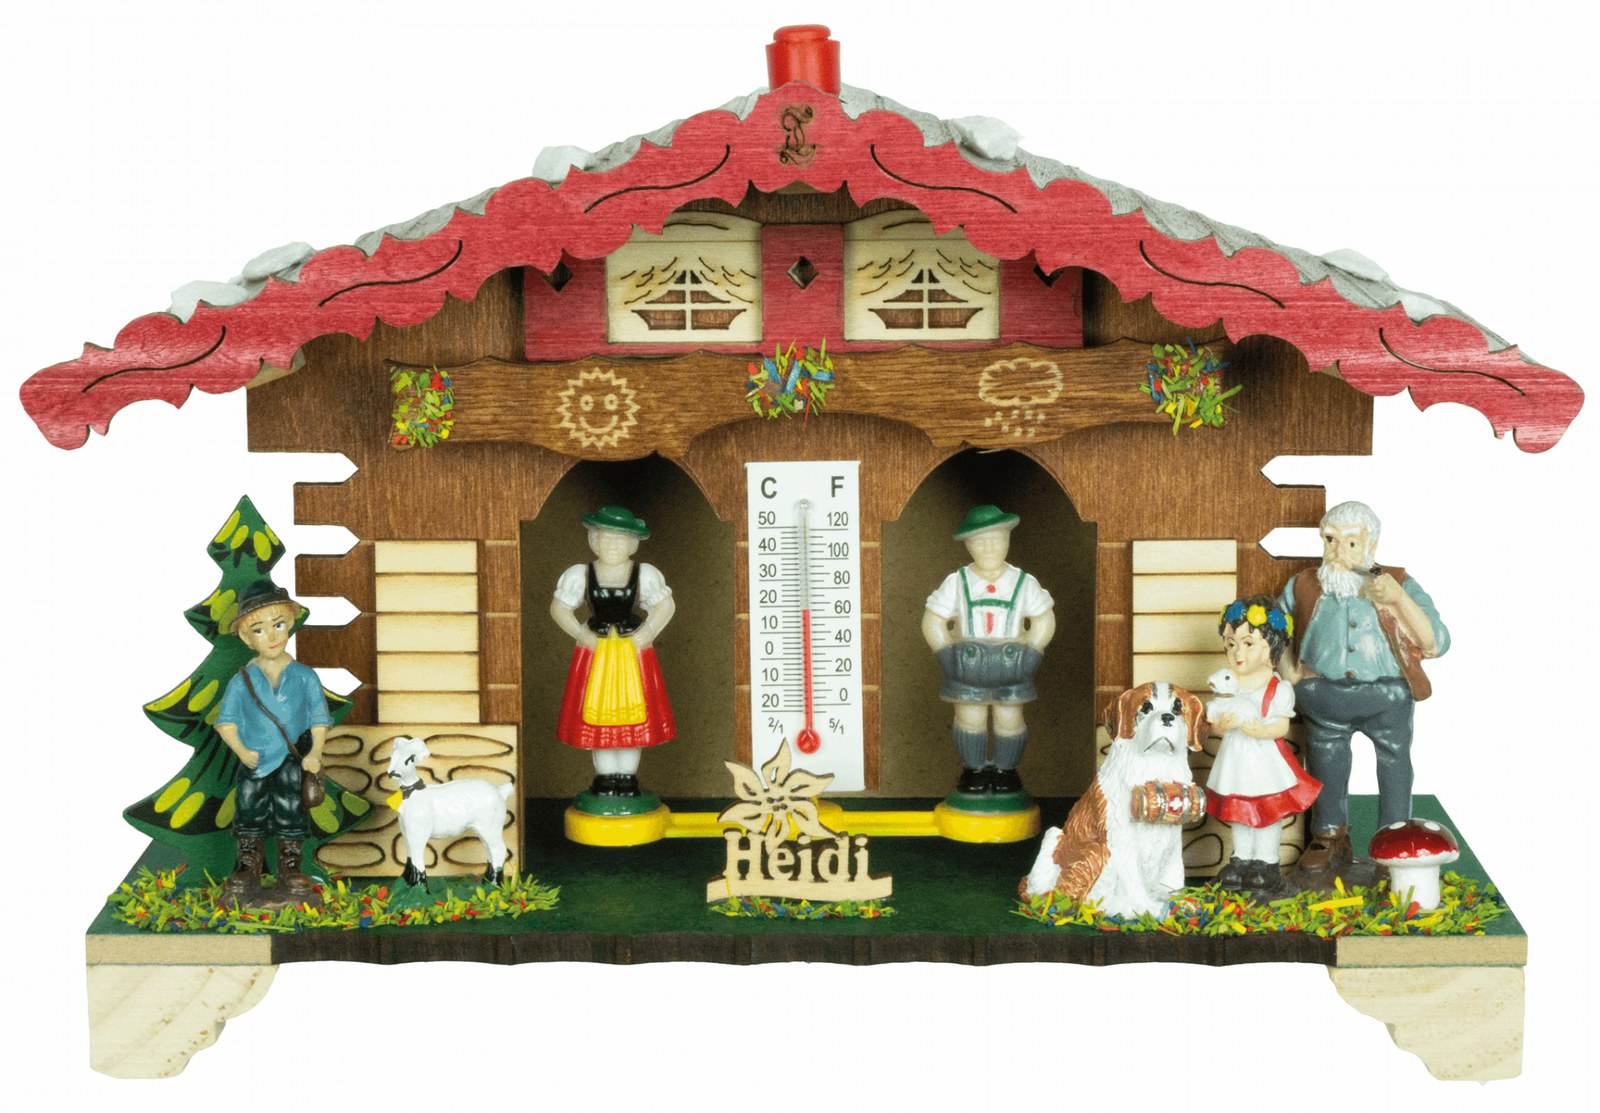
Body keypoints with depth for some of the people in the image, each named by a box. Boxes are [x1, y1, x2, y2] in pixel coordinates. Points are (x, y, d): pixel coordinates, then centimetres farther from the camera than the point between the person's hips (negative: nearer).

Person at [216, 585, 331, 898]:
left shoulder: (304, 677, -2)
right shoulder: (242, 681, -3)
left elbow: (320, 718, 1)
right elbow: (226, 720, 0)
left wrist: (315, 752, -11)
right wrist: (241, 751, -13)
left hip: (291, 764, -1)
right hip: (254, 765, 1)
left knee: (290, 812, 4)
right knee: (250, 813, 10)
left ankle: (290, 869, 17)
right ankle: (247, 870, 23)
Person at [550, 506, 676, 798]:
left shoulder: (645, 574, 1)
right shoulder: (579, 574, 1)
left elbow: (665, 606, 3)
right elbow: (558, 607, 4)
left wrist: (647, 633, -10)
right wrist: (580, 634, -7)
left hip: (633, 652, 0)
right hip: (595, 653, 0)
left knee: (634, 714, 1)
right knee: (596, 714, 2)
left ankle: (628, 775, 11)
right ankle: (605, 776, 12)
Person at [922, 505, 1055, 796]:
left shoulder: (1024, 583, 0)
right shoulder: (956, 583, -2)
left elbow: (1044, 620, 7)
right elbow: (933, 622, 1)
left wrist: (1030, 655, -4)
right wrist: (948, 656, -9)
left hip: (1010, 667, 0)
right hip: (967, 668, 0)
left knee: (1009, 719, 3)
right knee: (970, 718, 0)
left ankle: (1005, 770, 19)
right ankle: (974, 770, 16)